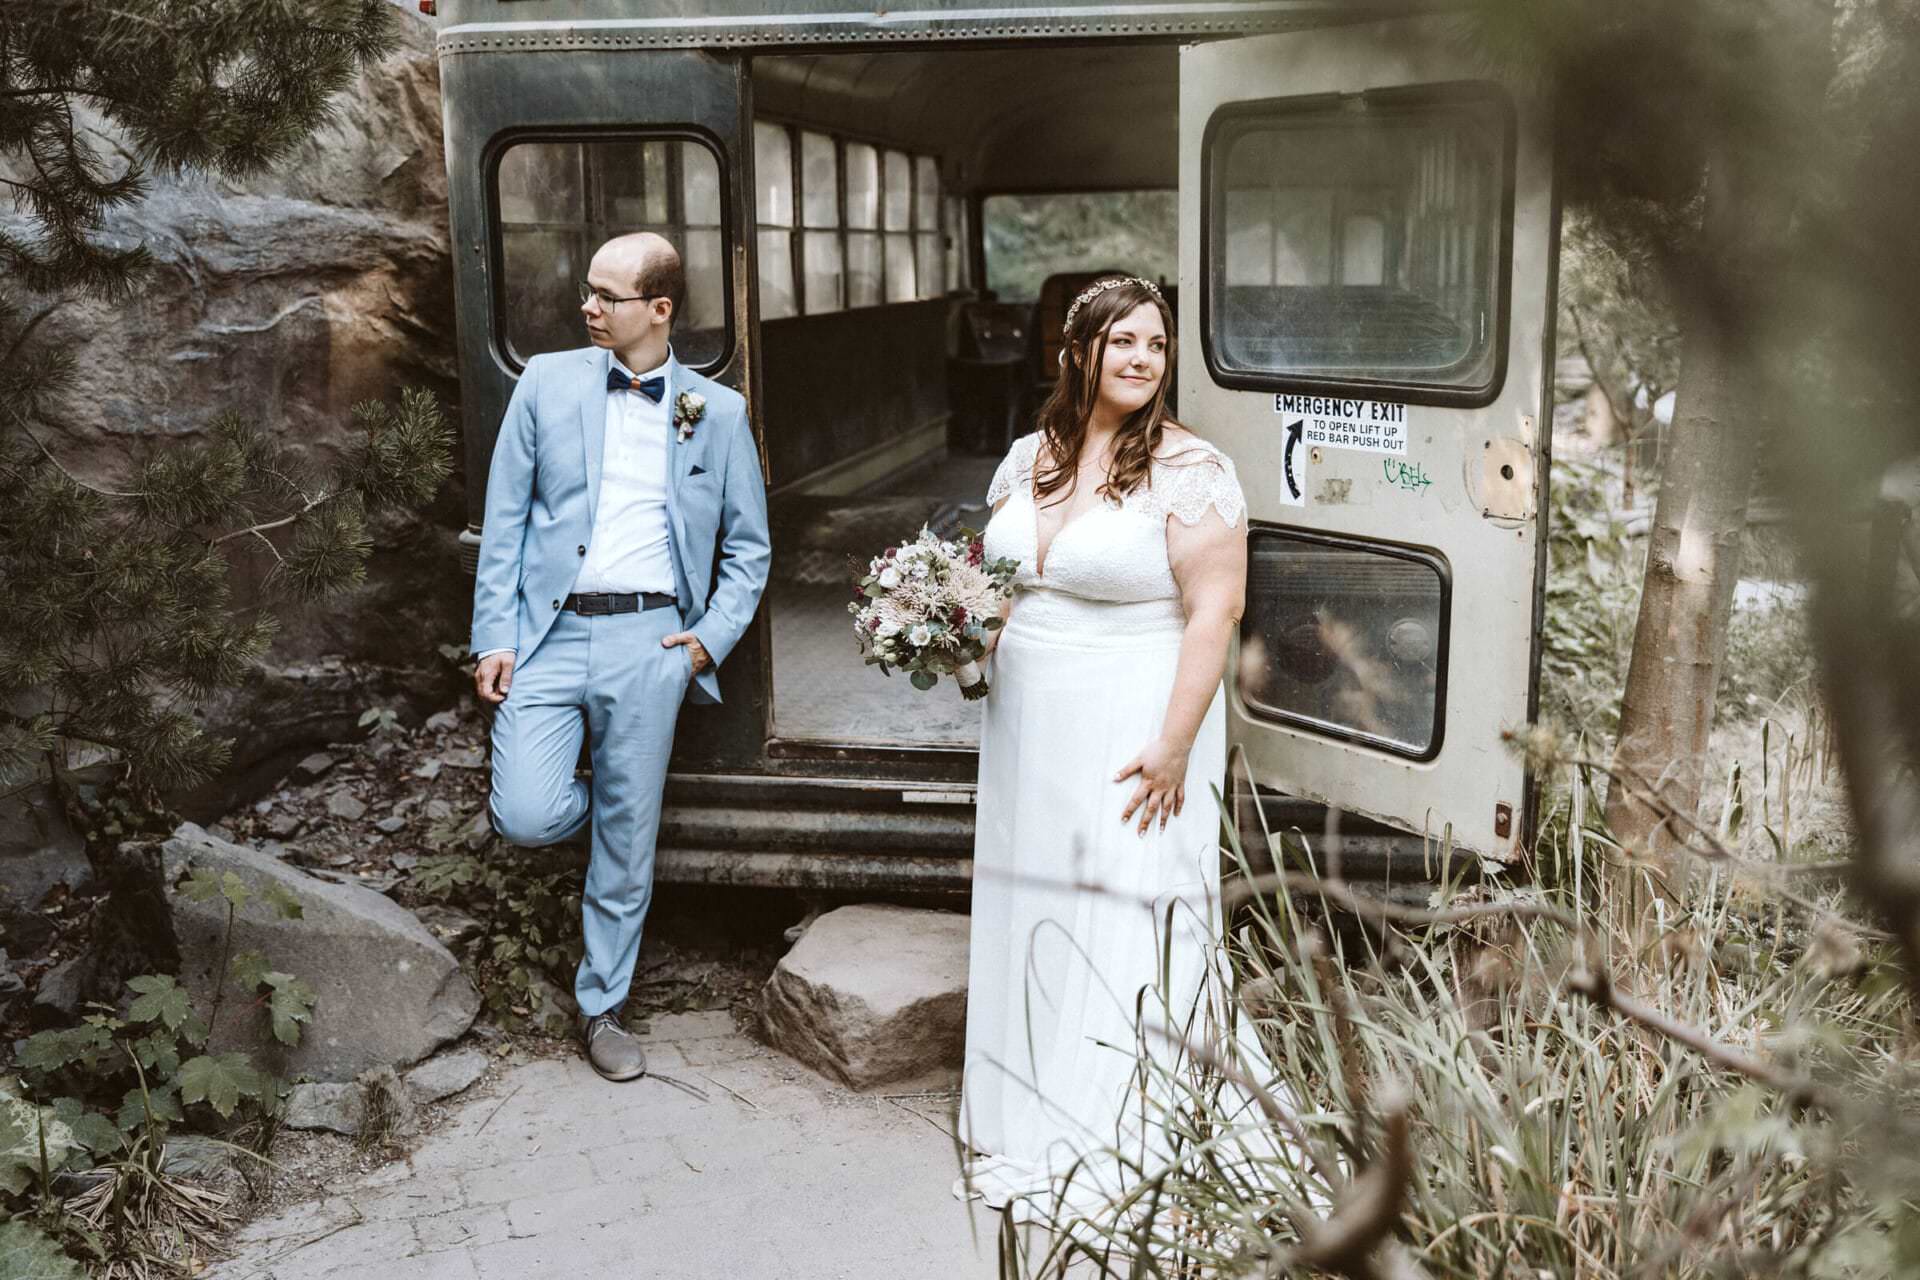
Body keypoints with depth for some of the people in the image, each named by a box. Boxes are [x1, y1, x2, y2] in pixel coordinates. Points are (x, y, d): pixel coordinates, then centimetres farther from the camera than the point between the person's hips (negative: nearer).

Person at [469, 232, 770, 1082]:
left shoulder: (718, 412, 7)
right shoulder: (547, 382, 6)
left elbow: (748, 546, 12)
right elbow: (504, 518, 6)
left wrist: (714, 637, -2)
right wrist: (495, 637, -2)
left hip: (650, 639, 0)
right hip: (549, 631, 0)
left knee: (627, 843, 5)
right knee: (527, 818, -14)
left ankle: (601, 1006, 23)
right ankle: (585, 799, 24)